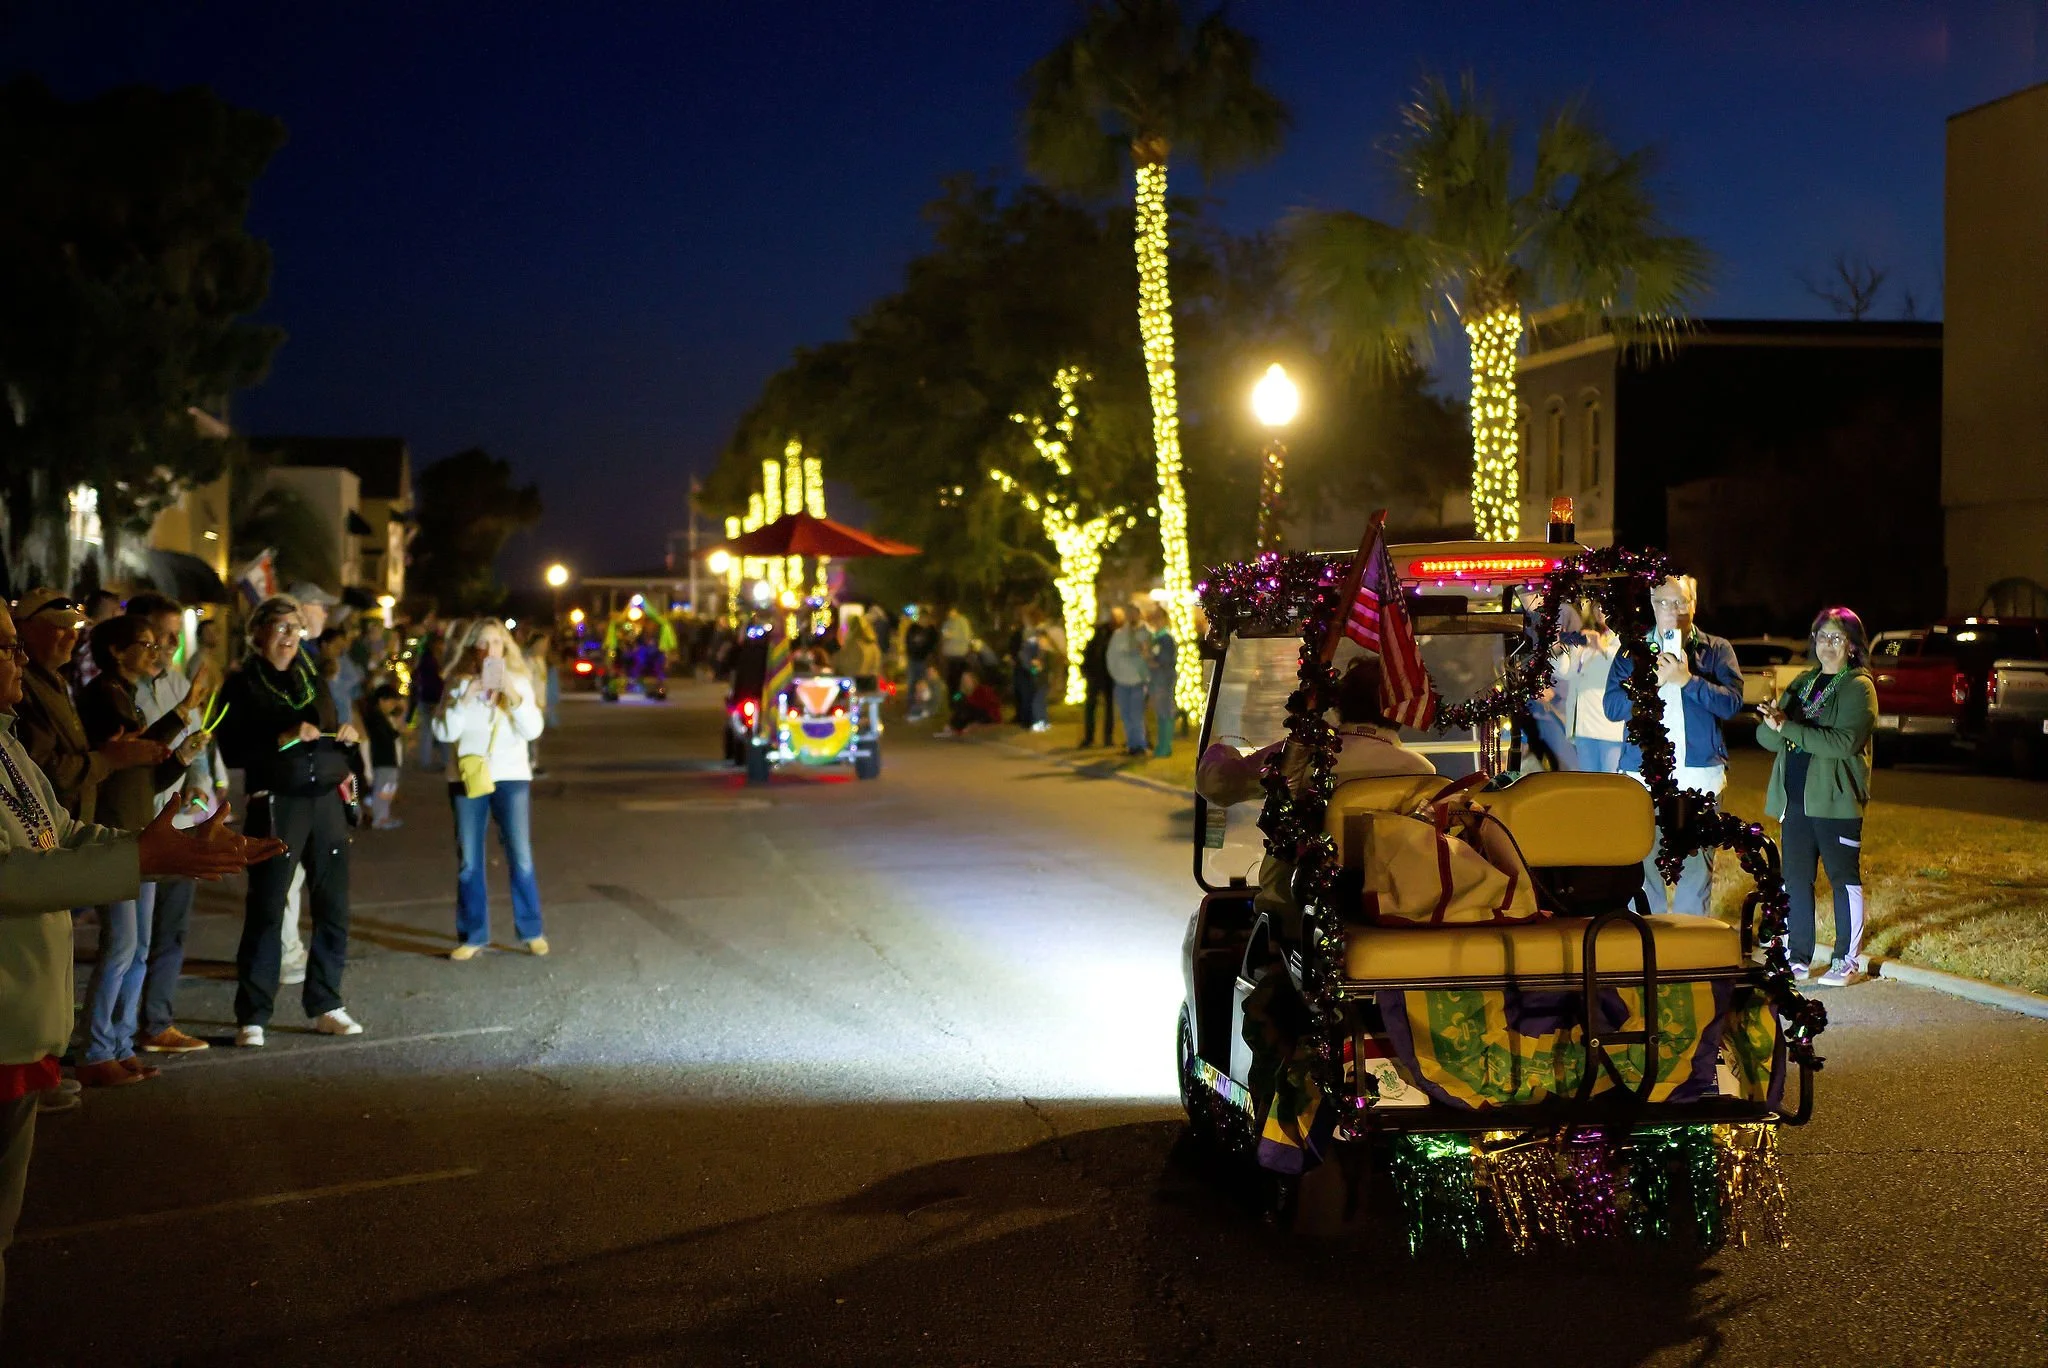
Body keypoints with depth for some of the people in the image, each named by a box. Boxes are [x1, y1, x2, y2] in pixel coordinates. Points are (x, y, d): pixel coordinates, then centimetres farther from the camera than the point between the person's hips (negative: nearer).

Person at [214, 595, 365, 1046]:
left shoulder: (312, 677, 17)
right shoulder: (242, 685, 0)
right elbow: (232, 752, -8)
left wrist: (345, 736, 5)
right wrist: (285, 739, -19)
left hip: (326, 801, 5)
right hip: (276, 803, -5)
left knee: (333, 908, 5)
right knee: (265, 910, -6)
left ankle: (325, 1005, 16)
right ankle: (252, 1017, -1)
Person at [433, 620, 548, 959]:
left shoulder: (519, 682, 5)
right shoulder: (458, 683, 3)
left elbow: (533, 730, -5)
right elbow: (444, 733, -4)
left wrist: (514, 696, -17)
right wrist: (464, 699, -16)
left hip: (512, 778, 0)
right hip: (466, 779, 0)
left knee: (521, 859, -3)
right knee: (469, 863, 2)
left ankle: (531, 932, 7)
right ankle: (472, 936, 10)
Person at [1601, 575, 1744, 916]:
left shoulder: (1716, 650, 10)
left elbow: (1732, 702, -4)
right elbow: (1611, 705, 2)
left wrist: (1687, 680, -13)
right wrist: (1652, 681, -10)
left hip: (1699, 773, 0)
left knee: (1697, 862, 1)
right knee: (1642, 860, -3)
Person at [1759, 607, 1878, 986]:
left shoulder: (1859, 687, -5)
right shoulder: (1803, 683, 15)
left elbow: (1845, 742, -20)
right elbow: (1767, 737, 9)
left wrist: (1788, 727, -22)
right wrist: (1772, 722, -15)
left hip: (1835, 799, -6)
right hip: (1795, 797, 6)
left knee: (1844, 878, 0)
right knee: (1795, 879, 7)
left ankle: (1848, 961, 6)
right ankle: (1799, 958, 14)